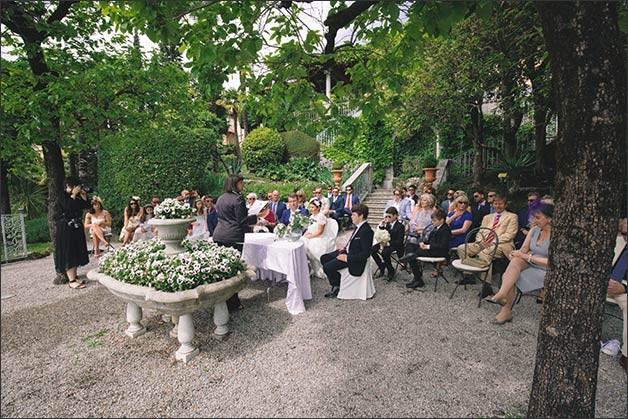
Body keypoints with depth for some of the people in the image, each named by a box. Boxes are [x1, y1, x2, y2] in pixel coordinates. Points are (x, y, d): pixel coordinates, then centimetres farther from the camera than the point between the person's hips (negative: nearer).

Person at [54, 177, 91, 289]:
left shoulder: (77, 195, 9)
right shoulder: (63, 195, -8)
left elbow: (87, 206, 5)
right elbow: (67, 207, -23)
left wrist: (83, 195, -5)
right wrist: (73, 194, -19)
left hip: (77, 227, 7)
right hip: (66, 228, -7)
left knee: (76, 253, 10)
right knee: (68, 254, -6)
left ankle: (74, 277, 18)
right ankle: (72, 281, -7)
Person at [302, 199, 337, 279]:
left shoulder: (320, 216, -14)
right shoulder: (312, 216, 14)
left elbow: (319, 231, -18)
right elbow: (309, 229, 14)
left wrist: (308, 237, -18)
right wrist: (303, 236, -3)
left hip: (324, 240, -9)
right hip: (315, 238, 9)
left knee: (308, 245, -27)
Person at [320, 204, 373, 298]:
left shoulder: (366, 230, -24)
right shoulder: (359, 226, 4)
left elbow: (366, 253, -25)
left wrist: (347, 258, -23)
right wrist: (345, 248, 8)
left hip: (353, 258, -10)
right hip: (347, 251, 10)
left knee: (327, 267, -18)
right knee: (324, 258, 10)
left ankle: (337, 287, 9)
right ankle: (335, 285, 17)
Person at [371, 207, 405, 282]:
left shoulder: (400, 226, -13)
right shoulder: (387, 224, 5)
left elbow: (399, 241, -18)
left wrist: (387, 243, -27)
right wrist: (381, 225, -4)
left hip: (395, 245, -7)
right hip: (385, 242, 7)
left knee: (385, 252, -34)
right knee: (372, 250, -14)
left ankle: (391, 272, -11)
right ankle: (382, 267, 3)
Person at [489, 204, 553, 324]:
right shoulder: (534, 230, 5)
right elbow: (524, 249, 6)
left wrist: (526, 256, -21)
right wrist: (516, 253, -17)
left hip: (545, 271, -6)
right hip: (530, 264, 6)